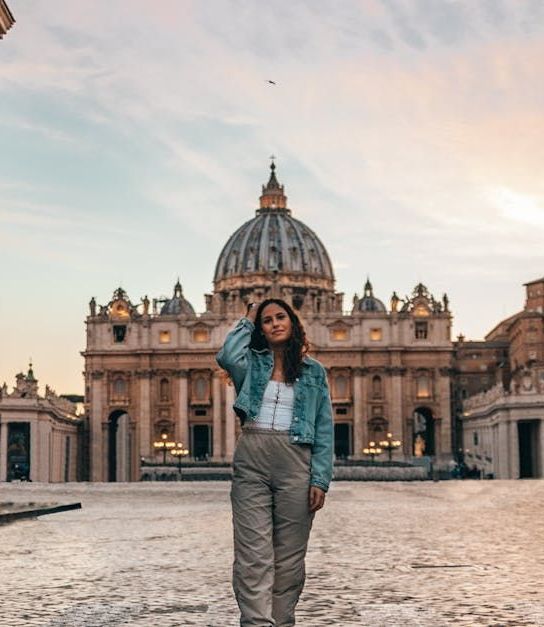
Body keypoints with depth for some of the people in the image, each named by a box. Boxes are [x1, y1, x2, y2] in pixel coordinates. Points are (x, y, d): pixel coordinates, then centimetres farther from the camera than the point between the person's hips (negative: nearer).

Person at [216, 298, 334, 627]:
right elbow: (228, 356, -13)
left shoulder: (314, 371, 12)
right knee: (253, 553, -8)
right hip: (251, 460, 0)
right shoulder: (252, 363, 12)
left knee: (290, 556, 3)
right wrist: (247, 322, 6)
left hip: (295, 463, 1)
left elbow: (324, 431, 8)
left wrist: (320, 479, -3)